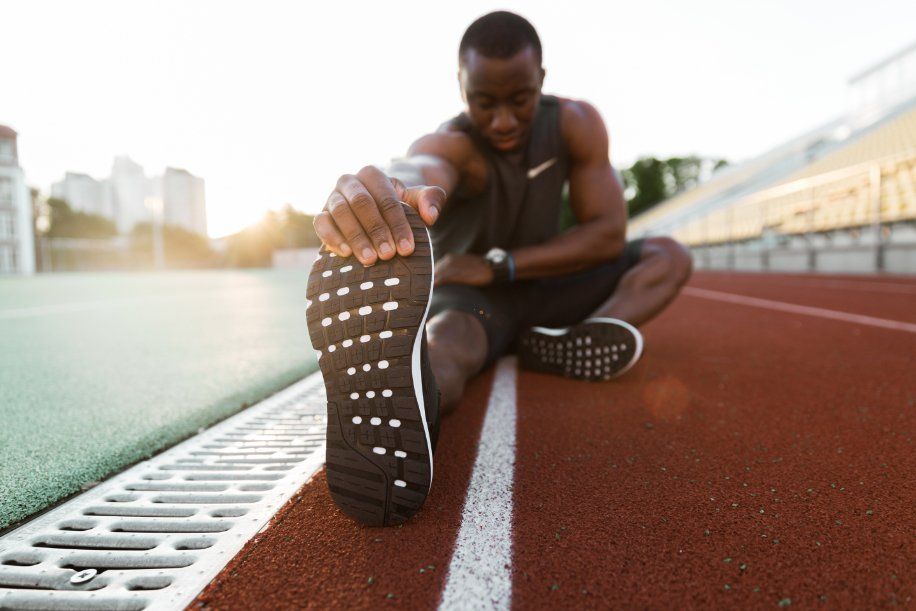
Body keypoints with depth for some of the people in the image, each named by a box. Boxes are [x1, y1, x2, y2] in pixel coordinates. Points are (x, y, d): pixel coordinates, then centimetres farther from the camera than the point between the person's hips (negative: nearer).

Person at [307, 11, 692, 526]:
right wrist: (394, 191, -73)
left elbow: (608, 233, -12)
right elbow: (422, 169, -46)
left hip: (540, 289, 5)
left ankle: (556, 347, -35)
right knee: (442, 345, -39)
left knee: (669, 256, -10)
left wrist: (499, 265, -20)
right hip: (465, 296, -5)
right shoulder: (450, 143, -20)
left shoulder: (575, 123, -8)